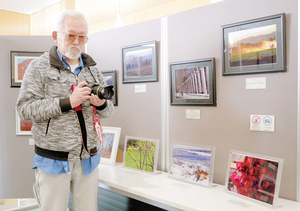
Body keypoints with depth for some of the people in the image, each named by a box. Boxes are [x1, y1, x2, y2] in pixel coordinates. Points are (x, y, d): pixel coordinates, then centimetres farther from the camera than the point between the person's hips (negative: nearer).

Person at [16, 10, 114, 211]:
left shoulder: (93, 69, 10)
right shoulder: (39, 67, -2)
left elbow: (108, 110, 12)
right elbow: (25, 109, -11)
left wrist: (101, 104, -12)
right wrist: (67, 102, -21)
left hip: (88, 159, 4)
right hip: (53, 161, -3)